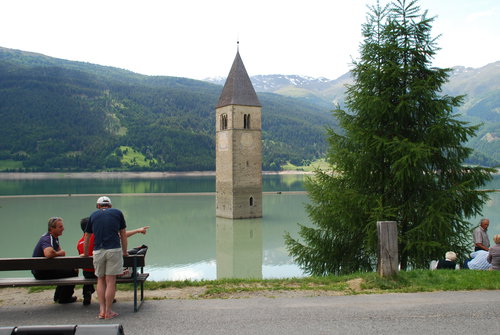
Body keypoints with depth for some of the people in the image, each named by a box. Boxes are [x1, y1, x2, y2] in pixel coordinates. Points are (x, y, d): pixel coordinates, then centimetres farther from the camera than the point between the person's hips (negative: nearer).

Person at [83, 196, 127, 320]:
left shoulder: (93, 215, 16)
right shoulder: (117, 213, 13)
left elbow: (86, 239, 21)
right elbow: (123, 234, 15)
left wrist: (85, 255, 34)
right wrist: (125, 252, 25)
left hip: (98, 251, 2)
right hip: (114, 249, -2)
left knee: (100, 280, 16)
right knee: (111, 281, 2)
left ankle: (102, 310, 11)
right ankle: (108, 312, 6)